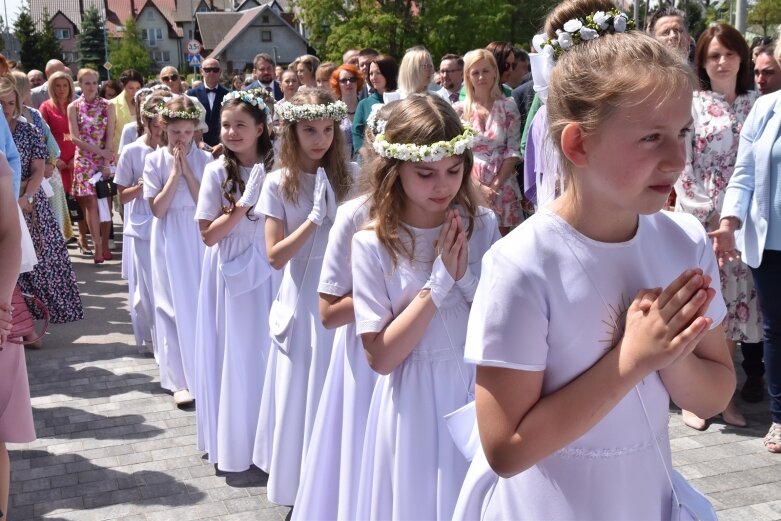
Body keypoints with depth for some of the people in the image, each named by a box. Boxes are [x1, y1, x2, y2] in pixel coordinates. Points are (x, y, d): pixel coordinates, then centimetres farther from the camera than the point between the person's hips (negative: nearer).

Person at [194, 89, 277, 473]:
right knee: (234, 355, 5)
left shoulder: (275, 168, -1)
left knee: (269, 351, 8)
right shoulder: (217, 172, -7)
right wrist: (243, 204, -18)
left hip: (268, 271, 2)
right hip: (230, 272, -2)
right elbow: (208, 235, -9)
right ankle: (234, 441, 20)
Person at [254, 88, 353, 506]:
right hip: (303, 299, -1)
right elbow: (275, 256, -10)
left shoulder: (347, 175, 0)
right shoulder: (279, 183, -5)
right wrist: (314, 218, -17)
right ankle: (302, 485, 24)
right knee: (303, 393, 7)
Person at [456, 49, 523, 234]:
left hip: (502, 184, 0)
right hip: (471, 183, 0)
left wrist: (496, 184, -10)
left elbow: (513, 151, 0)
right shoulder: (459, 110, 3)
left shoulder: (508, 106, 3)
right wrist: (479, 186, -9)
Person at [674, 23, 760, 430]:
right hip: (699, 220, -3)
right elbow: (682, 166, -3)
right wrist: (704, 212, -10)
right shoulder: (692, 105, 0)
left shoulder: (757, 104, 8)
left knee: (734, 302, 5)